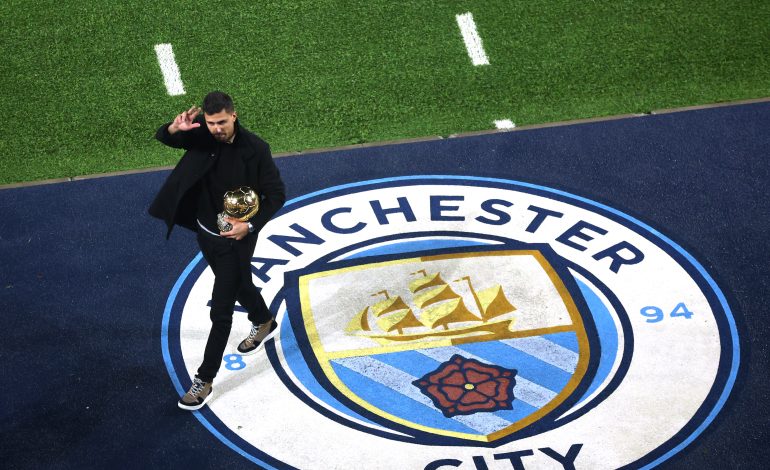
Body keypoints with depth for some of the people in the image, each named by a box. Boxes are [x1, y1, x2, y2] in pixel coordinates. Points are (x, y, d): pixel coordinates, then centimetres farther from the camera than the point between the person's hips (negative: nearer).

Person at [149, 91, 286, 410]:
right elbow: (163, 137, -16)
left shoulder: (255, 149, -22)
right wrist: (174, 129, -40)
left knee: (221, 310, -3)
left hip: (236, 238, -6)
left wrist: (251, 225, -25)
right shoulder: (202, 135, -13)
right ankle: (264, 323, 59)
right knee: (239, 284, 30)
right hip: (206, 231, 6)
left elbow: (276, 195, -14)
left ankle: (205, 381, 7)